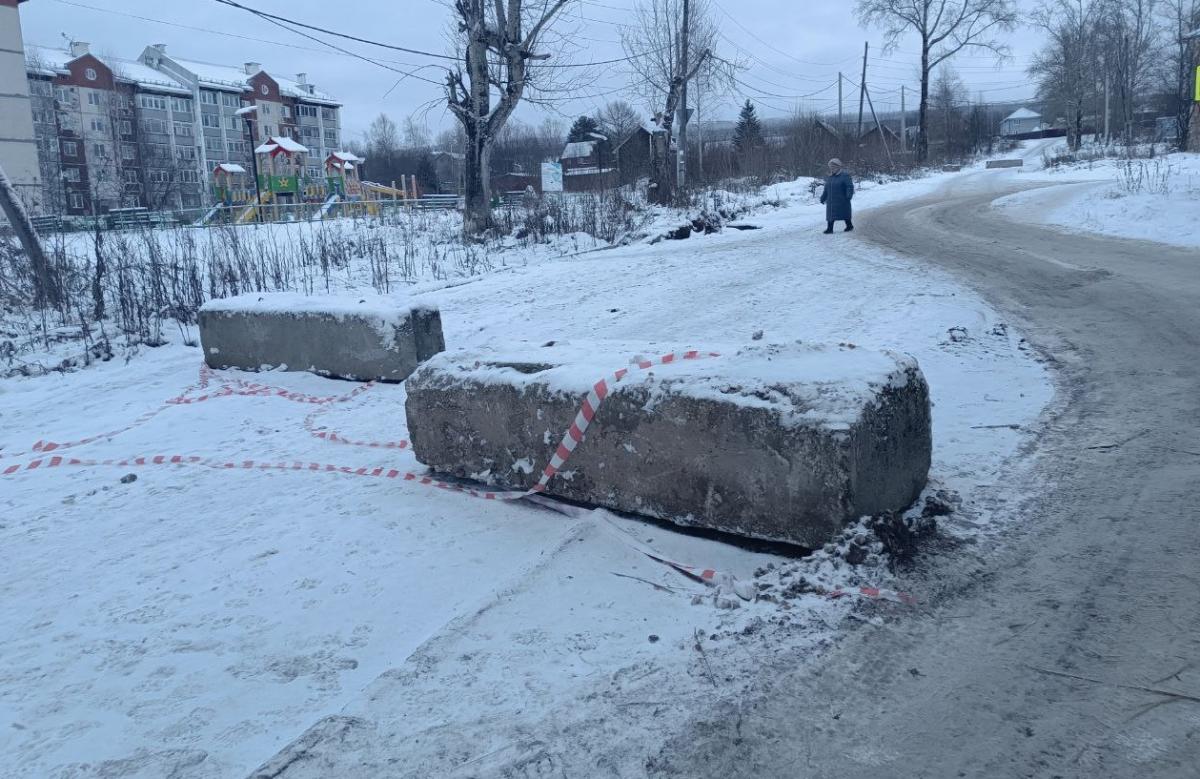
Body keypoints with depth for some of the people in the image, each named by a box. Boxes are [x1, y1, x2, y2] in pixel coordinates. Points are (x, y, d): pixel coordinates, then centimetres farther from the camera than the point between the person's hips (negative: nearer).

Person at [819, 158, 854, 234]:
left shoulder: (844, 175, -9)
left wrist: (849, 195, -26)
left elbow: (850, 187, -15)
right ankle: (830, 228, 8)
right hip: (831, 201, 6)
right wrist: (823, 198, 16)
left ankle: (849, 225, 23)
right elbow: (826, 189, 18)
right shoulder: (830, 177, 11)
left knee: (845, 213, 5)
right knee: (830, 214, 3)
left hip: (842, 201, -6)